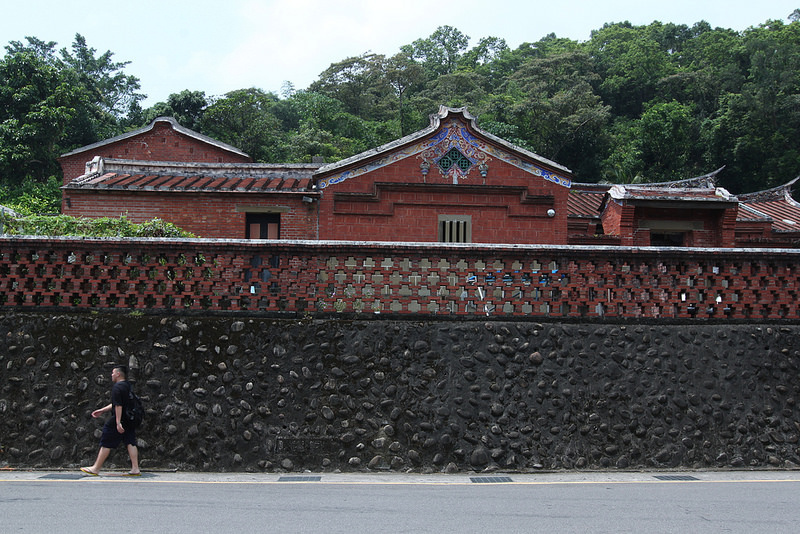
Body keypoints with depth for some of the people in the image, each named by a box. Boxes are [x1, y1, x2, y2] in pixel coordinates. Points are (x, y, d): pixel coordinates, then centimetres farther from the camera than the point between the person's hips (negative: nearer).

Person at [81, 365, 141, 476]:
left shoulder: (117, 387, -13)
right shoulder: (128, 386, 16)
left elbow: (118, 406, -22)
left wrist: (118, 422, -26)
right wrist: (102, 411, 28)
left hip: (118, 419, -8)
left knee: (106, 443, 2)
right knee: (130, 443, 4)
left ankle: (96, 468, 11)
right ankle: (135, 469, -1)